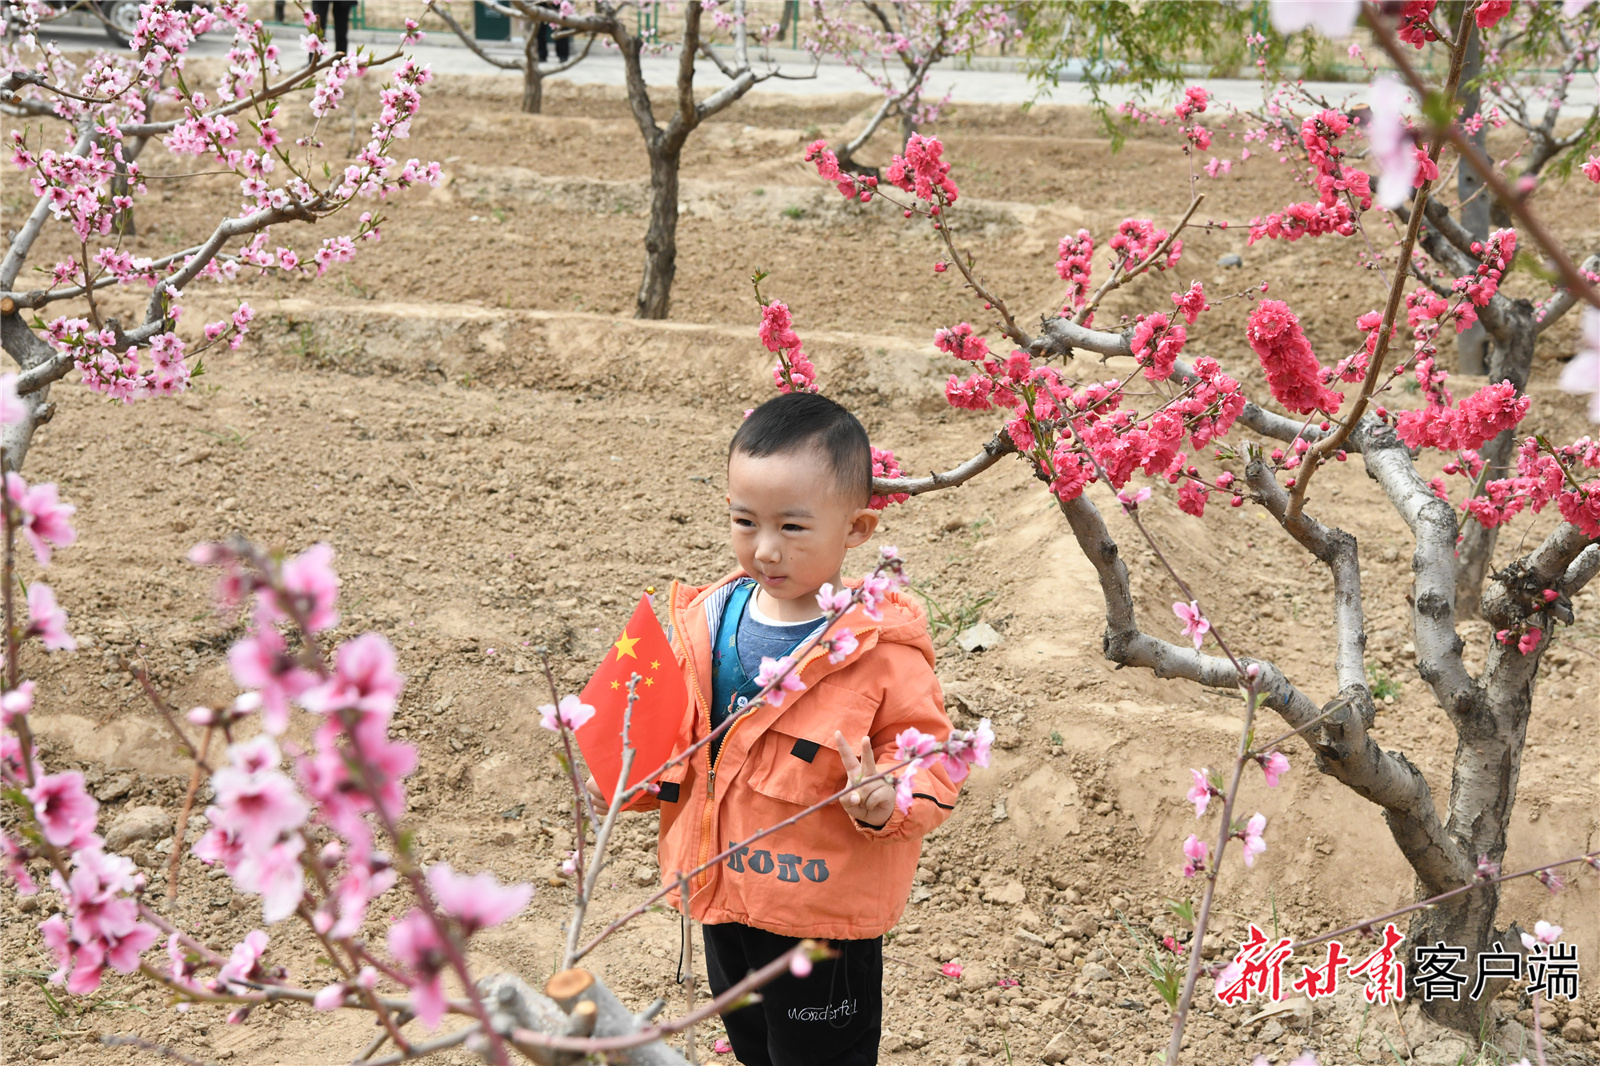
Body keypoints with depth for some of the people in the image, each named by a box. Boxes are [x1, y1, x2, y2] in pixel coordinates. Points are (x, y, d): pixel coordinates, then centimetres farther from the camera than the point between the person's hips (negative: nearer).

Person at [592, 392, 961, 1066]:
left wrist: (888, 801, -34)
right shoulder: (709, 621, -4)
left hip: (824, 916, -6)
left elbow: (930, 756, -15)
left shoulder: (881, 649, -21)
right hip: (724, 893, 6)